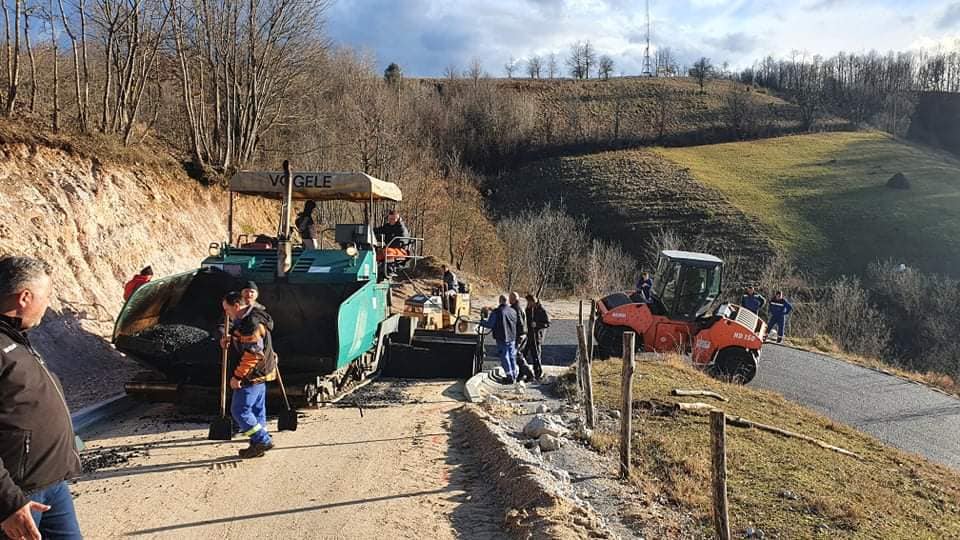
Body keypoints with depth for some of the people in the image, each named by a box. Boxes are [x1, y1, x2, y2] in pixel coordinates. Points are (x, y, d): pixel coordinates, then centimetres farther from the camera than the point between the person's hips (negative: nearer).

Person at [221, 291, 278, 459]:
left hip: (251, 376, -11)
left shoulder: (251, 324, -22)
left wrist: (238, 376, -22)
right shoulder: (245, 319, 13)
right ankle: (258, 445, 23)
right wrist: (230, 339, 9)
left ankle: (263, 440, 0)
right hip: (259, 375, 11)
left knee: (239, 410, -4)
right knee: (257, 410, 15)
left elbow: (252, 354, -26)